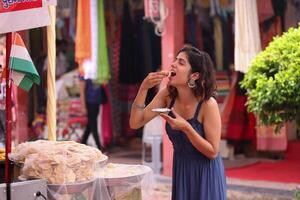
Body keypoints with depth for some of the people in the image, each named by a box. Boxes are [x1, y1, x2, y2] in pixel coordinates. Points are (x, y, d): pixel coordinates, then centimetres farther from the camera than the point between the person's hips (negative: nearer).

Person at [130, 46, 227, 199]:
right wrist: (143, 88, -22)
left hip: (205, 173, -4)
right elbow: (135, 123, -12)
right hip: (180, 169, 5)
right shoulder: (167, 95, -9)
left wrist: (186, 128, -32)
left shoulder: (208, 104, -23)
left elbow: (213, 152, -19)